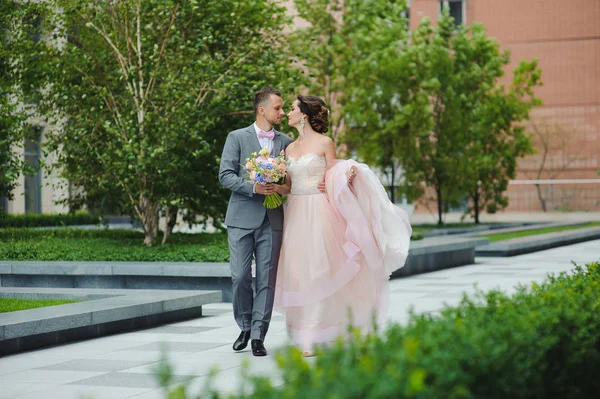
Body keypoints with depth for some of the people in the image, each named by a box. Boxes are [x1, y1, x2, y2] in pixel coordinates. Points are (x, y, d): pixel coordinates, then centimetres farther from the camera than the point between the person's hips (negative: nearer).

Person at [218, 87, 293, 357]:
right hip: (242, 218, -2)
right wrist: (254, 187, -17)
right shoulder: (237, 138, 3)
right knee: (240, 277, -3)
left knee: (267, 279, -1)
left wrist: (281, 188, -9)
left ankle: (258, 335, 4)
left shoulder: (286, 142, 12)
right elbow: (225, 175, -4)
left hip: (272, 220, 2)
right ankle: (245, 327, 18)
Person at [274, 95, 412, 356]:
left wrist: (347, 176, -21)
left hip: (319, 214, -6)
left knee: (318, 271, -6)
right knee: (298, 272, 4)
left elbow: (333, 180, -1)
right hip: (296, 215, 6)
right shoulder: (290, 148, 15)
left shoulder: (324, 143, -2)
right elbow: (288, 186, 14)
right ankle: (304, 334, 10)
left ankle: (316, 337, -2)